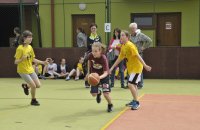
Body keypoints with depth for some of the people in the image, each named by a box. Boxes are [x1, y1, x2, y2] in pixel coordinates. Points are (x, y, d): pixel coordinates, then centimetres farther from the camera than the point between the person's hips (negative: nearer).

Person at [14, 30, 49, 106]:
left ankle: (26, 86, 33)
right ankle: (33, 100, 16)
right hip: (23, 71, -7)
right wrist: (22, 59, -36)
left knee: (38, 85, 4)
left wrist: (43, 62, 7)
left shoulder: (30, 47, 3)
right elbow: (16, 62, -18)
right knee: (33, 86, -9)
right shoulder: (20, 48, -19)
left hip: (31, 70, 7)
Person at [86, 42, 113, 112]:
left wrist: (99, 77, -55)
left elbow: (106, 73, -35)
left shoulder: (103, 59, -33)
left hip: (103, 76, -3)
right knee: (94, 94, -4)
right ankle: (99, 93, 36)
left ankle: (110, 105, 20)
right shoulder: (90, 55, -23)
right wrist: (88, 72, 9)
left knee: (106, 93, -13)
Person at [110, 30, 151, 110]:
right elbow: (120, 58, 14)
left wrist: (145, 65, -33)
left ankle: (136, 102, -6)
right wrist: (112, 68, 13)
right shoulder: (123, 47, 7)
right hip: (131, 68, 9)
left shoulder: (130, 45, -19)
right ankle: (135, 101, 34)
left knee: (130, 84, -17)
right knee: (133, 84, 19)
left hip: (136, 67, -9)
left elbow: (138, 56, -26)